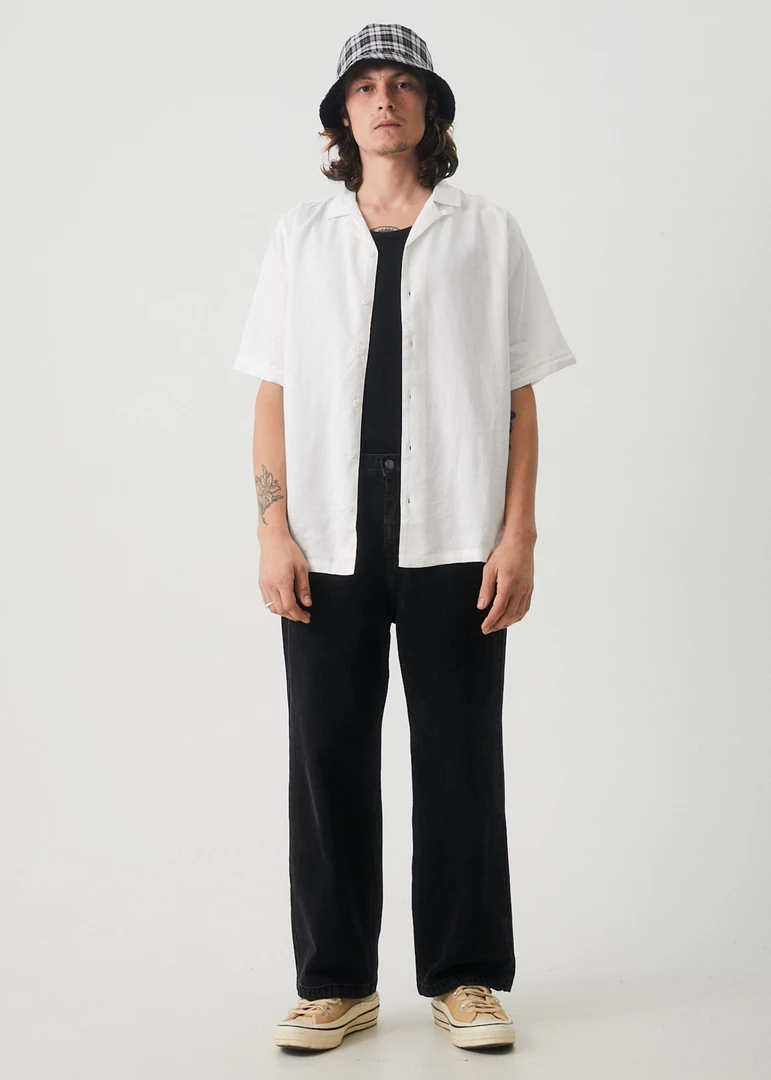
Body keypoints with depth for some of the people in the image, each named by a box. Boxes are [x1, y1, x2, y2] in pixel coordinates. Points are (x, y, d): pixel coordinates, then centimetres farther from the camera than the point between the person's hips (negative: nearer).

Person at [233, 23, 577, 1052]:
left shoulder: (489, 233, 8)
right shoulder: (300, 235, 11)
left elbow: (519, 398, 5)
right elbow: (273, 393, 8)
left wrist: (518, 536, -3)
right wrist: (273, 529, -2)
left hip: (455, 539, -1)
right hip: (328, 541, 1)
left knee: (460, 760, 3)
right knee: (328, 757, 4)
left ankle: (466, 977, 16)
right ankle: (337, 982, 16)